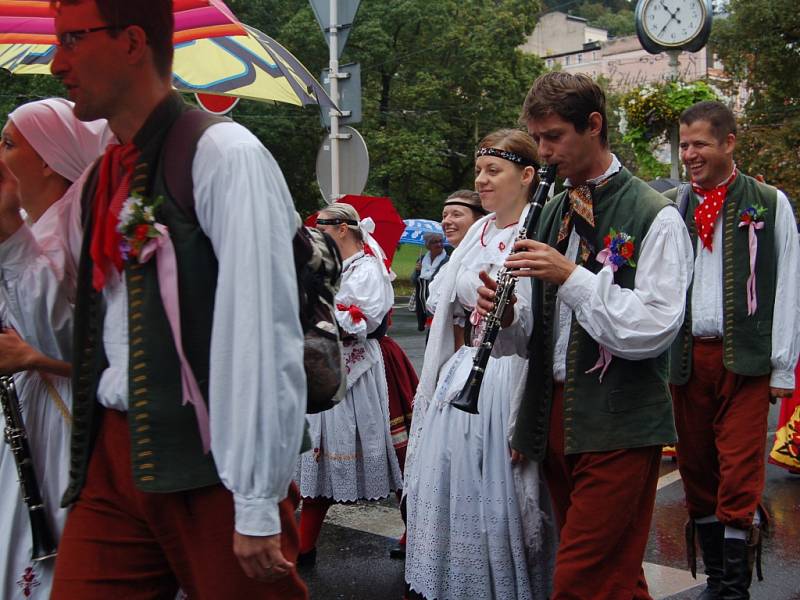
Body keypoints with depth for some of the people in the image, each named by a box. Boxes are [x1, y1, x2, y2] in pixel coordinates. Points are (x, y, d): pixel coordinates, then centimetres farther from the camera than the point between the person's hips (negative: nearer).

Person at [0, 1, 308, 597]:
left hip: (208, 465, -6)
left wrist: (259, 506, -18)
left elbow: (263, 335, -17)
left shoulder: (225, 156, -12)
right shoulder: (101, 180, 12)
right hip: (111, 454, 7)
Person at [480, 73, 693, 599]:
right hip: (557, 414, 7)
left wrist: (573, 276, -20)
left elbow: (653, 328, -18)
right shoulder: (554, 211, 14)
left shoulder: (654, 216, -8)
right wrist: (506, 314, -1)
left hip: (619, 424, -7)